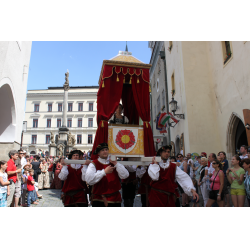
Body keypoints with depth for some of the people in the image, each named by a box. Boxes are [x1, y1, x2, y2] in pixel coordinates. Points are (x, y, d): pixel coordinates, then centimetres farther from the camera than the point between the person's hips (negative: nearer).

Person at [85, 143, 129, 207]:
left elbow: (125, 176, -3)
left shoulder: (113, 163, 8)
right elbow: (88, 180, -21)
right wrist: (104, 172, -23)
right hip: (99, 200, -3)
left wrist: (116, 164, -12)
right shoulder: (94, 164, -5)